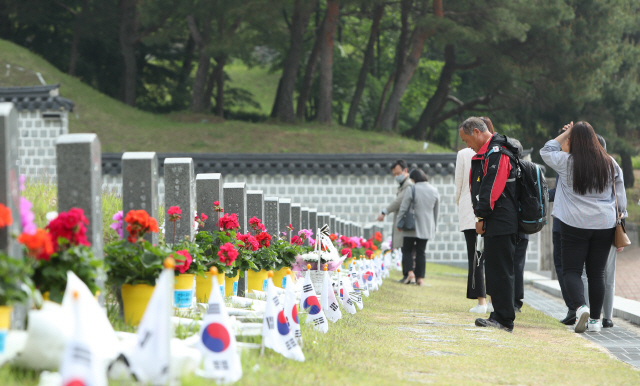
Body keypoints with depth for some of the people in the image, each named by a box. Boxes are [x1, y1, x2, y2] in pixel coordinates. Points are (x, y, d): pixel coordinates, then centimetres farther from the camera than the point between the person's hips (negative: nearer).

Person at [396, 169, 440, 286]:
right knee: (421, 252, 7)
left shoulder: (412, 190, -11)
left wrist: (399, 223, 3)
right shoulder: (434, 191, 5)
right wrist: (434, 227, 23)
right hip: (427, 227, 4)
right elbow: (436, 210, 13)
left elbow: (404, 208, -7)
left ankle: (410, 272, -13)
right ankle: (420, 277, 3)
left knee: (407, 250, 5)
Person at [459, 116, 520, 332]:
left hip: (501, 224, -11)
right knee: (495, 269, 13)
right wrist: (481, 217, 11)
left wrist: (481, 216, -13)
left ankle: (504, 319, -7)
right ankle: (500, 316, 17)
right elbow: (479, 188, 21)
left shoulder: (496, 153, -13)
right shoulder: (486, 153, 20)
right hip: (495, 224, 11)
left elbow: (491, 188, -19)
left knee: (500, 270, -8)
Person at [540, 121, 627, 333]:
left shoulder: (566, 162, -6)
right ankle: (595, 319, 10)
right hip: (604, 226, 3)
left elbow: (546, 151, 13)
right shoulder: (611, 164, 3)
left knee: (571, 270, 2)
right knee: (597, 273, 9)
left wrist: (566, 133, 15)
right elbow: (621, 198, 7)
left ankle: (581, 306, -22)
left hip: (575, 225, -3)